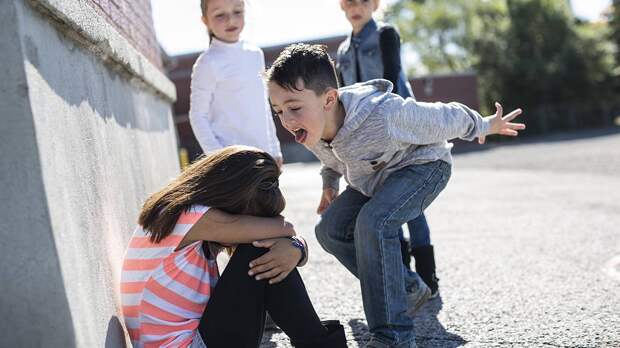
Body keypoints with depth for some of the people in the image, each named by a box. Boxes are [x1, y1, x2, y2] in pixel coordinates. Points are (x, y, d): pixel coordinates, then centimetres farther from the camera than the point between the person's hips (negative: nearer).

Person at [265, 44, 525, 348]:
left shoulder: (384, 115, -41)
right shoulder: (311, 129, -19)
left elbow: (444, 119, -21)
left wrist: (483, 127, -6)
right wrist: (329, 183, 15)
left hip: (423, 165, -8)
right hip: (373, 178, 8)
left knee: (373, 222, -32)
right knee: (330, 230, -5)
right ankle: (409, 289, 12)